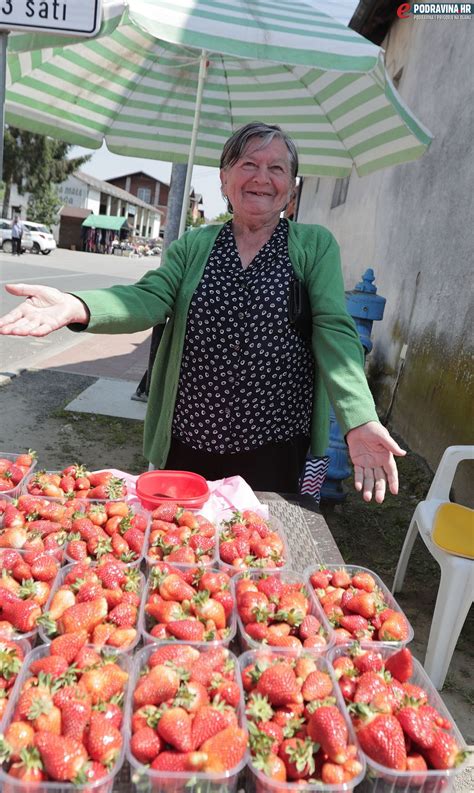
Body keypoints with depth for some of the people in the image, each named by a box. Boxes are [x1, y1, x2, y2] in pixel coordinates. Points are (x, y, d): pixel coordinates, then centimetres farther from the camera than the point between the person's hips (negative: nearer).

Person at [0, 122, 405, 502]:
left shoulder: (315, 246, -1)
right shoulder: (193, 246, 6)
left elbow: (334, 330, -10)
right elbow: (149, 299, -8)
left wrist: (360, 420, -25)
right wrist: (79, 307, -29)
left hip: (274, 447, -2)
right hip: (188, 440, 3)